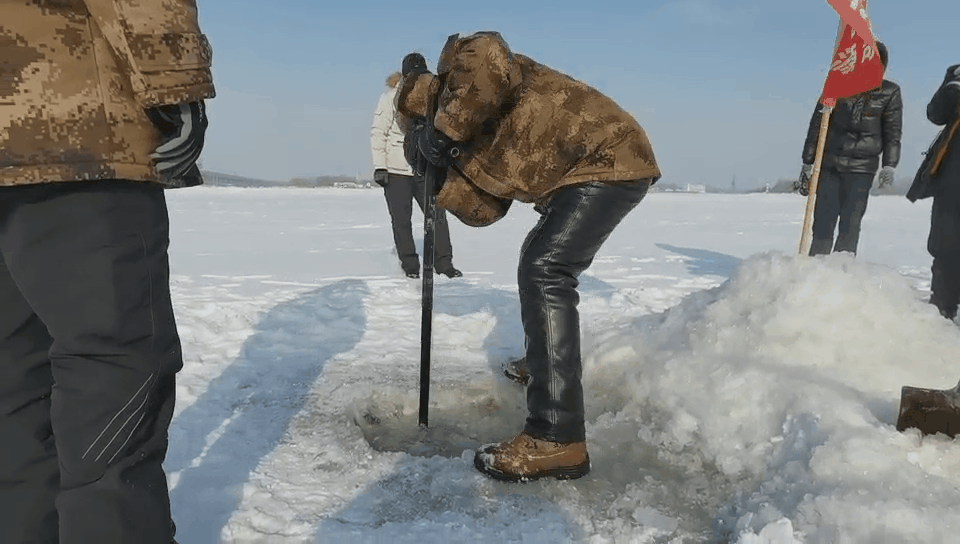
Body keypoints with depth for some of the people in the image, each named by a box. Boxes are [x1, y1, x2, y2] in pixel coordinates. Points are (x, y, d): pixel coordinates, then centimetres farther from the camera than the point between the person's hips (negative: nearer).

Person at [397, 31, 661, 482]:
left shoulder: (460, 61, -3)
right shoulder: (474, 131, 21)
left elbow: (487, 62, -31)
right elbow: (482, 208, 9)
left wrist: (444, 132, -20)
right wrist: (442, 170, -2)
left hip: (610, 160, -11)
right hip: (582, 173, 11)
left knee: (544, 273, -22)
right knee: (540, 264, 25)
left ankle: (557, 438, -25)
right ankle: (548, 358, 45)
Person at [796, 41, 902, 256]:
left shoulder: (889, 93, 4)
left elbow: (892, 133, 6)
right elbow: (817, 125, 7)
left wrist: (889, 166, -6)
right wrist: (808, 163, 5)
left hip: (861, 168, 0)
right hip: (829, 164, 0)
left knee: (850, 225, -6)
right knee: (823, 223, -4)